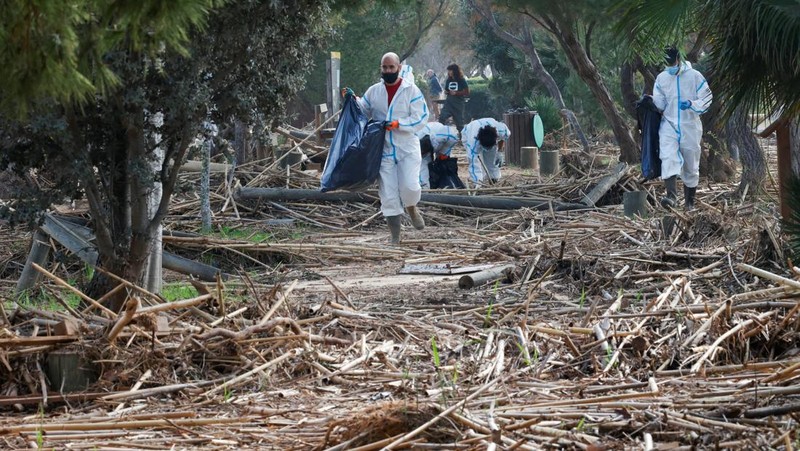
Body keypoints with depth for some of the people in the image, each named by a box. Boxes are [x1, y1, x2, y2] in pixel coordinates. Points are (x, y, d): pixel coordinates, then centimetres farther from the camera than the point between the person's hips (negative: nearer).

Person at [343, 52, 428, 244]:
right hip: (384, 151, 3)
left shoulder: (411, 90, -4)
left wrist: (397, 124, -20)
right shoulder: (373, 91, 8)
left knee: (409, 187, -19)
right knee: (388, 196, 0)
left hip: (407, 149, -3)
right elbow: (363, 112, 21)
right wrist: (354, 100, 2)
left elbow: (420, 119, -10)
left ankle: (412, 208, 18)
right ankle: (395, 237, 9)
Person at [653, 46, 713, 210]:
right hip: (669, 125, 1)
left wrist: (691, 104, -22)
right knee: (668, 158, -22)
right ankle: (671, 196, -34)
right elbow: (660, 104, 12)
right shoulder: (662, 78, 6)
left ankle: (690, 201, 23)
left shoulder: (694, 76, -4)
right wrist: (650, 102, -9)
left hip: (690, 127, -1)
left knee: (691, 166, 8)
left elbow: (706, 100, -4)